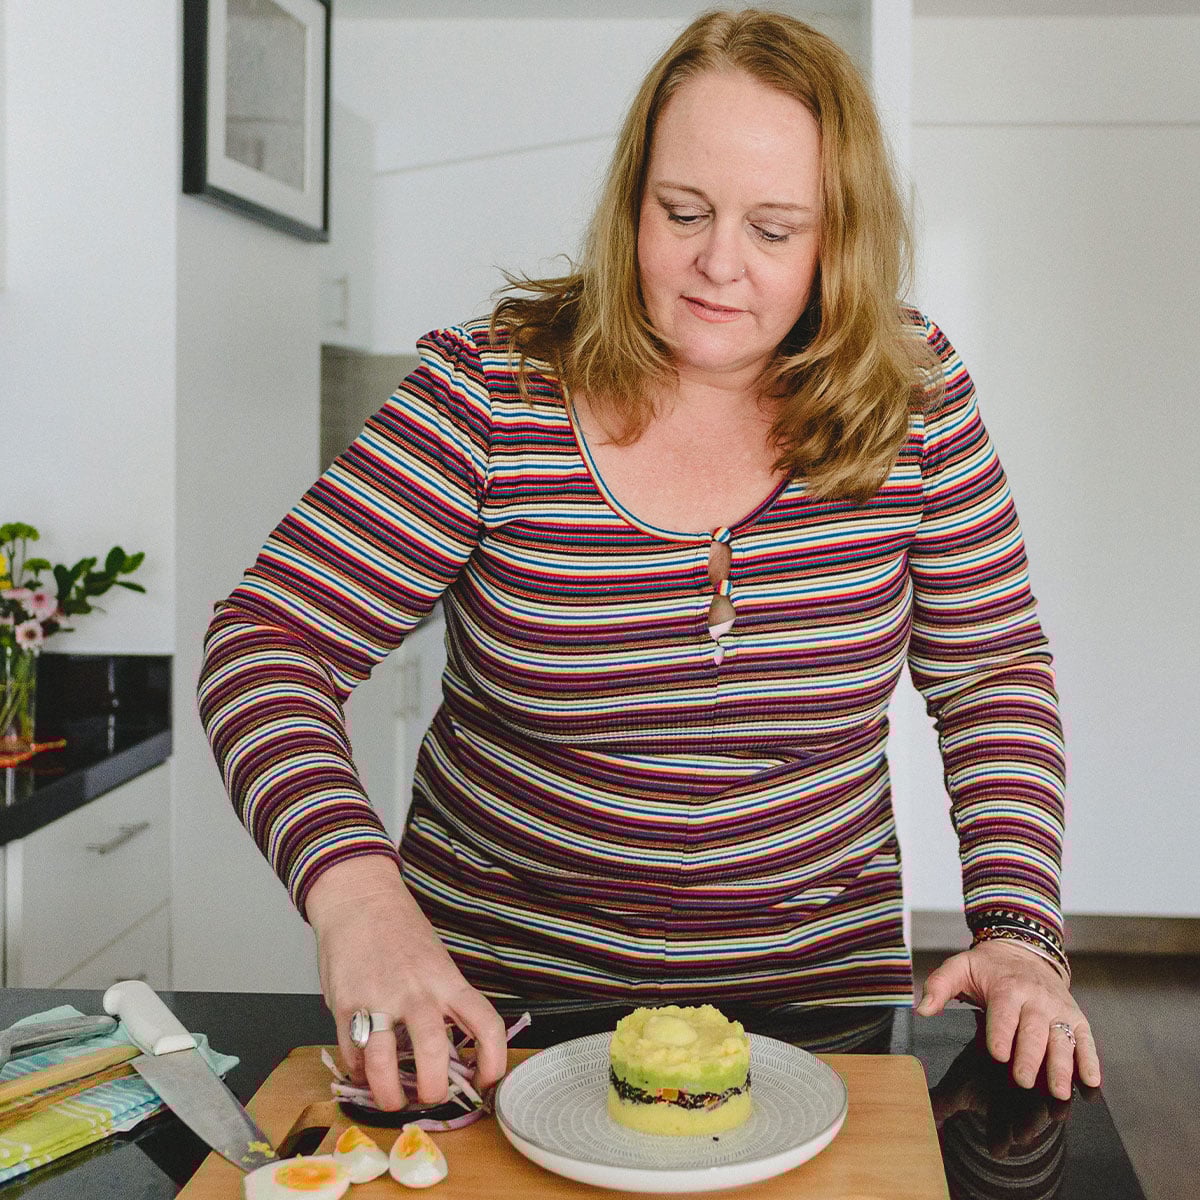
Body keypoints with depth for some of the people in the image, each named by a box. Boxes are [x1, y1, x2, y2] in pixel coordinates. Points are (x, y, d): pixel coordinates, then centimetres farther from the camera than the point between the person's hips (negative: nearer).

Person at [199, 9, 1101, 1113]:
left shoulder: (912, 391, -6)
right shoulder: (489, 392, -13)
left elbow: (994, 673, 2)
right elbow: (267, 645, -14)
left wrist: (1017, 931, -12)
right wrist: (356, 891, -32)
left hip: (817, 988, 1)